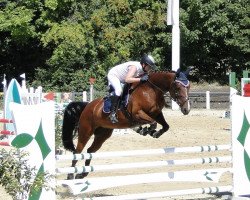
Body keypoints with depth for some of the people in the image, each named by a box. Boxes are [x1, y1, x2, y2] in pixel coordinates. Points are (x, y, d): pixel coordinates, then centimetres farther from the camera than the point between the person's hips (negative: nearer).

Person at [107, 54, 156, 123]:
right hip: (113, 75, -10)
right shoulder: (134, 67, -35)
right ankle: (112, 113, -30)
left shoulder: (143, 69, -9)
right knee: (119, 90, -32)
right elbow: (127, 79, -48)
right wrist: (141, 79, -50)